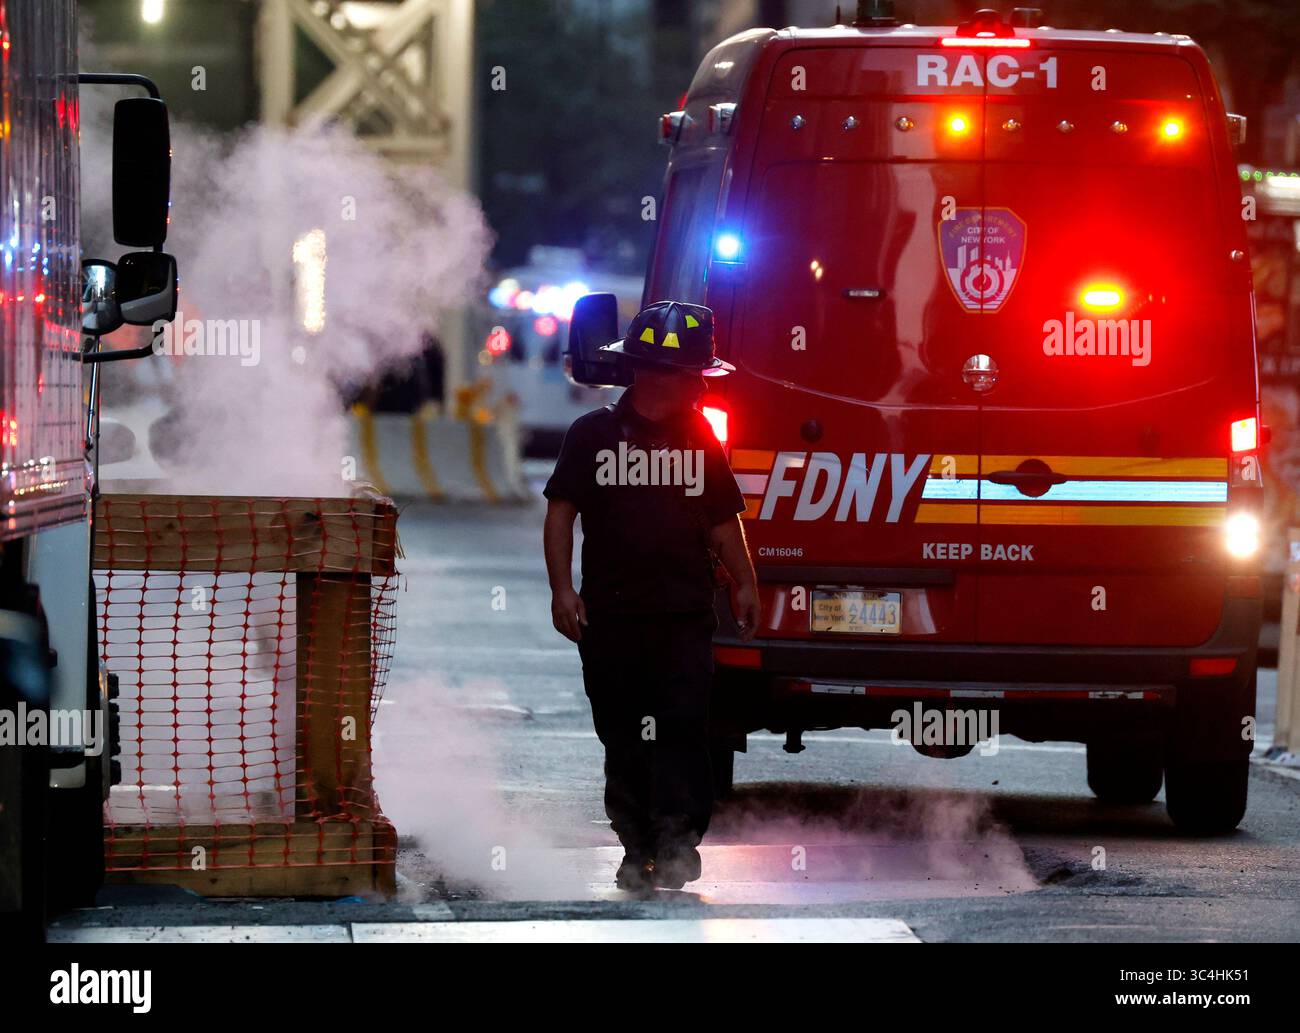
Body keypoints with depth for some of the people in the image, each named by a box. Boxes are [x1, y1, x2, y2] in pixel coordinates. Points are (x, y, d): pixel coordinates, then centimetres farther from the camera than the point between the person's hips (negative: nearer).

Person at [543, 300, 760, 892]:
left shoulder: (699, 438, 13)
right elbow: (561, 511, 3)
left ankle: (677, 840, -16)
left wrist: (743, 583, 10)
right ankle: (637, 848, 11)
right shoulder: (594, 434, 4)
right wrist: (562, 588, -6)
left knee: (684, 725, -13)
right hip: (611, 615, -1)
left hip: (686, 614, 1)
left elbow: (722, 521, 19)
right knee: (622, 736, 3)